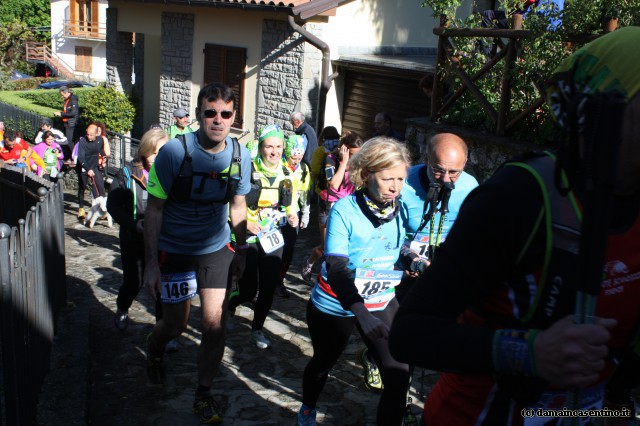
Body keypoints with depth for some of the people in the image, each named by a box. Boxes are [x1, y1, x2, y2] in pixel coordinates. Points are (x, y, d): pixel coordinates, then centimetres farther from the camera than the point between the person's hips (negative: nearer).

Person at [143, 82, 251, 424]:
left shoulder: (240, 156, -7)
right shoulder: (174, 152, -19)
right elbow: (154, 209, -13)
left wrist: (242, 249, 13)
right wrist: (151, 264, -13)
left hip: (217, 249, 3)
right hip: (174, 251, -2)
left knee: (215, 326, 0)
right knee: (176, 325, 10)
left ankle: (203, 395, 24)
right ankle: (154, 349, 49)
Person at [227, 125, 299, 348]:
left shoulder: (287, 175, 4)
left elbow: (290, 206, 17)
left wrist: (292, 216, -4)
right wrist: (244, 222, -20)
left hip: (273, 238, 5)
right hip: (247, 238, -4)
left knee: (268, 289, 7)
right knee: (248, 289, -4)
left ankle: (257, 330, 28)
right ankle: (229, 302, 32)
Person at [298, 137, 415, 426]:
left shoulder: (400, 210, -9)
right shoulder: (344, 210, -23)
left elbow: (402, 254, 6)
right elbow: (336, 269, -29)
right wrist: (361, 313, -42)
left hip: (382, 303, 3)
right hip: (336, 305, -3)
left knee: (398, 375, -9)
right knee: (323, 362, 22)